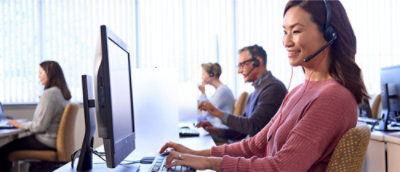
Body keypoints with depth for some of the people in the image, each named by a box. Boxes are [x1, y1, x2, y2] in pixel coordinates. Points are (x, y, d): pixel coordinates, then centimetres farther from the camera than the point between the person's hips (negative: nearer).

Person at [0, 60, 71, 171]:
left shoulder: (49, 94, -19)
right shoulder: (62, 93, 9)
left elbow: (41, 126, -20)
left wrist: (22, 125, -4)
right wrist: (25, 124, 16)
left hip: (46, 142, -10)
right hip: (56, 140, 10)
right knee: (13, 142, 20)